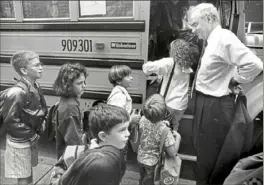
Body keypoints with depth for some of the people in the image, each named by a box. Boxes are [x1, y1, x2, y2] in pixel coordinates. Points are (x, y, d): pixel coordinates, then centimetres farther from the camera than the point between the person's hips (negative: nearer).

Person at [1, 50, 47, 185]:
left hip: (31, 139, 7)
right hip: (20, 142, -7)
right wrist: (31, 135, -15)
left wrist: (40, 124, 0)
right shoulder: (18, 93, -27)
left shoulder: (35, 86, -1)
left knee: (29, 173, 24)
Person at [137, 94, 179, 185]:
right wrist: (178, 137, -14)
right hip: (153, 163, -4)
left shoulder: (143, 120, -20)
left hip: (141, 158, 4)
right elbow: (172, 153, -27)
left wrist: (162, 123, -1)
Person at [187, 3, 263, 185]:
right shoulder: (213, 40, 10)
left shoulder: (224, 37, -17)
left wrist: (234, 81, -14)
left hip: (216, 106, -10)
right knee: (204, 153, 23)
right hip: (206, 103, 10)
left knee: (210, 157, 8)